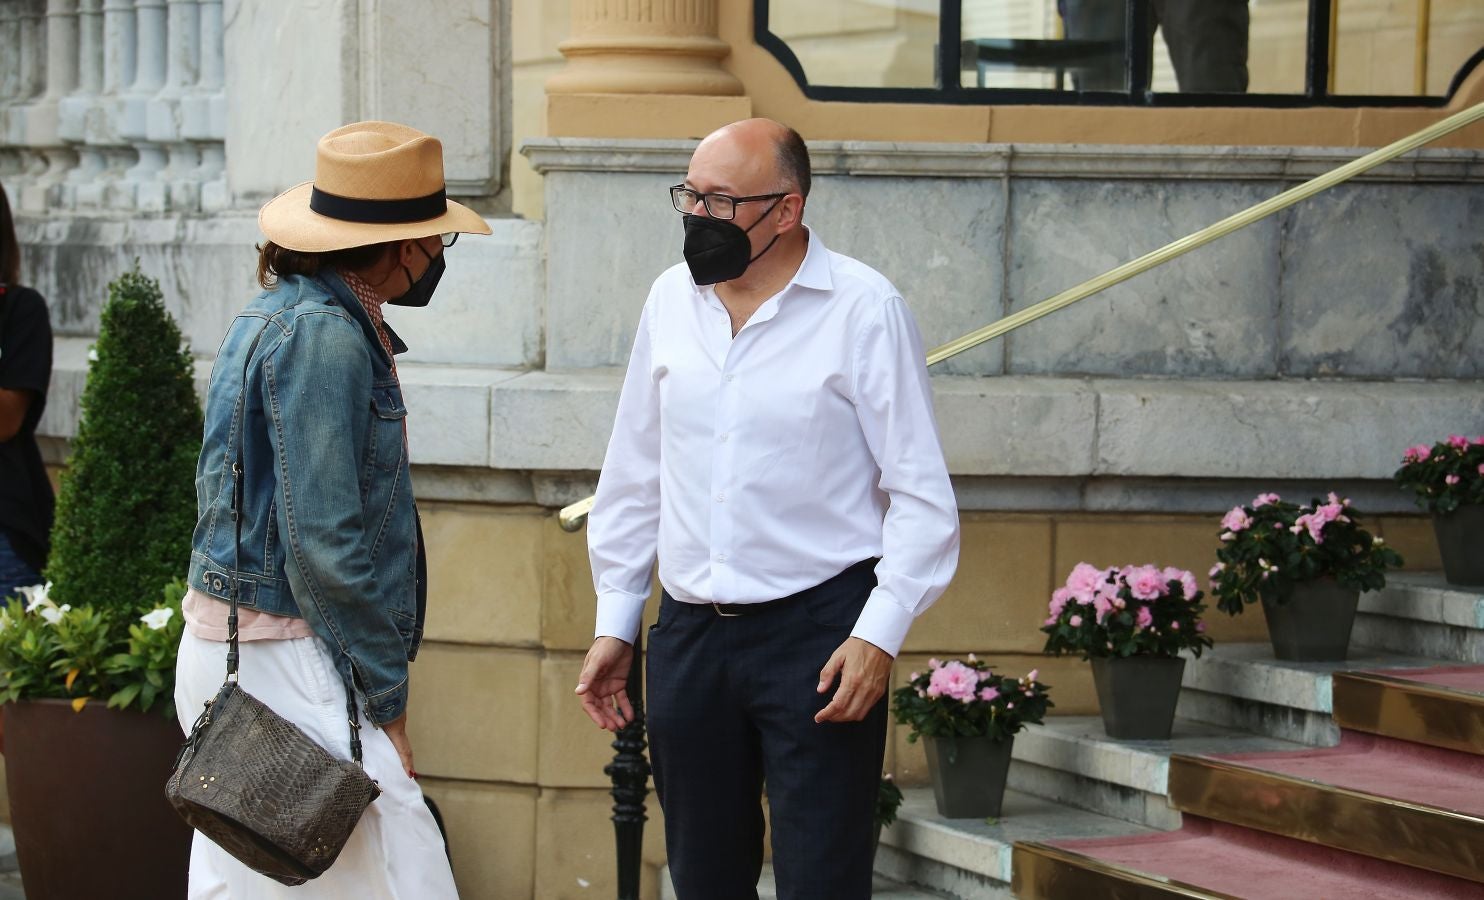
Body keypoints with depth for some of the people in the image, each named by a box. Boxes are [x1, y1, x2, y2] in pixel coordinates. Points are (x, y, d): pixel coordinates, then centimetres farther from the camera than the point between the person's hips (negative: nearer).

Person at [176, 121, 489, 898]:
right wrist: (385, 699, -14)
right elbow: (323, 545, -21)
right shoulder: (323, 335, -16)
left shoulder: (284, 314, 15)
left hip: (228, 642, 11)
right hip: (280, 656, -11)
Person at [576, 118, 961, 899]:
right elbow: (633, 476, 15)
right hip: (689, 632, 5)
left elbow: (920, 494, -7)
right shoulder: (671, 300, 7)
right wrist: (614, 622, 13)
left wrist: (879, 635, -14)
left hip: (818, 630, -5)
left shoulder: (863, 309, -7)